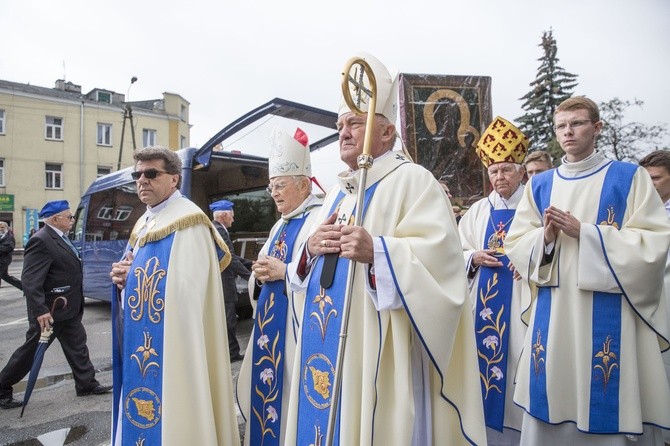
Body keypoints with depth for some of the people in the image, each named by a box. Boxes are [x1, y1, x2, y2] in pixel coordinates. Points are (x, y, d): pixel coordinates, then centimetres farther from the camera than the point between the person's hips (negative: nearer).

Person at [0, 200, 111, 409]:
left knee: (77, 346, 15)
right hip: (51, 311, -9)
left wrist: (76, 303, 19)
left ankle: (87, 384, 26)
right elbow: (30, 280, -26)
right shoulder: (41, 241, -22)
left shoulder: (60, 237, 8)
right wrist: (40, 310, -29)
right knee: (31, 351, 6)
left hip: (68, 309, 9)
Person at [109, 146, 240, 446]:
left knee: (169, 409, 2)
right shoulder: (143, 223, 13)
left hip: (172, 342, -9)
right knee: (139, 415, 19)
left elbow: (187, 288, -24)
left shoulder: (188, 222, -16)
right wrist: (122, 276, -3)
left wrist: (135, 277, -11)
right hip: (140, 340, 9)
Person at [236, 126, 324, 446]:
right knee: (266, 392, 16)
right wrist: (260, 273, -2)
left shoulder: (321, 218, -12)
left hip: (297, 329, -9)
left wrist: (284, 271, -20)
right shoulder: (280, 226, 17)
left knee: (291, 398, 1)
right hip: (270, 326, 9)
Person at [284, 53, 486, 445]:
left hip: (377, 347, -7)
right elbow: (307, 265, 19)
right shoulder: (338, 191, 18)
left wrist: (376, 252, -31)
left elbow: (439, 253, -18)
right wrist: (311, 248, -3)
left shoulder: (412, 180, -5)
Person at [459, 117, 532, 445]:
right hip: (484, 302, 3)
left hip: (521, 301, -3)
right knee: (485, 356, 6)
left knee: (518, 358, -3)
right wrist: (475, 258, -7)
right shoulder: (477, 211, 12)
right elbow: (457, 254, 11)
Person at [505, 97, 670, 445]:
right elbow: (515, 244, 7)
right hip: (552, 314, 3)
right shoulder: (539, 185, 10)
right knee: (551, 403, 9)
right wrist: (545, 237, -13)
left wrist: (584, 232, -16)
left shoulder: (630, 178, 1)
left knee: (608, 409, 3)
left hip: (609, 315, -3)